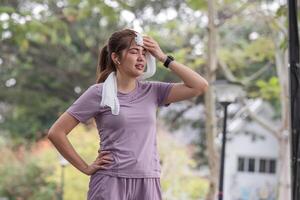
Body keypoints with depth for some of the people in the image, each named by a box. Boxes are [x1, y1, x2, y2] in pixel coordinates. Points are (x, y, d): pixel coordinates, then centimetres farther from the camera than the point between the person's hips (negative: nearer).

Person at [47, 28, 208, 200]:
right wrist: (86, 168, -3)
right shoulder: (99, 93, -2)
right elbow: (56, 132, -2)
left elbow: (200, 86, 0)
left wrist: (164, 58, 0)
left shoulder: (152, 91, 9)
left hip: (148, 184, 4)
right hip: (111, 182, -3)